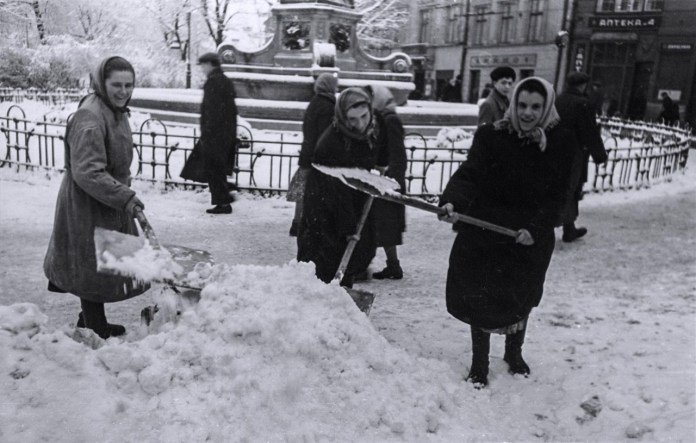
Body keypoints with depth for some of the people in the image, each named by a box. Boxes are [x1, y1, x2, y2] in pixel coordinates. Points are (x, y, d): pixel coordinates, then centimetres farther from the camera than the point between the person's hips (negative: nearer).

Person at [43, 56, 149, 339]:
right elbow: (87, 173, -29)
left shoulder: (116, 111, 9)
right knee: (93, 266, 2)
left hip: (109, 202, 10)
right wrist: (125, 197, -29)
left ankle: (92, 322, 36)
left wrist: (124, 192, 22)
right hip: (87, 206, -10)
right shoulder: (89, 117, -24)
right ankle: (95, 332, 17)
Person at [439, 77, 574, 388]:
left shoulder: (559, 143, -7)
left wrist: (535, 228, -20)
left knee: (520, 298, 20)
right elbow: (469, 174, -20)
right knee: (479, 298, 4)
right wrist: (452, 201, -39)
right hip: (484, 231, -1)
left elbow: (556, 195, -7)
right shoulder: (491, 136, -10)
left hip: (530, 238, 2)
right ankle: (479, 363, 26)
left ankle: (514, 353, 47)